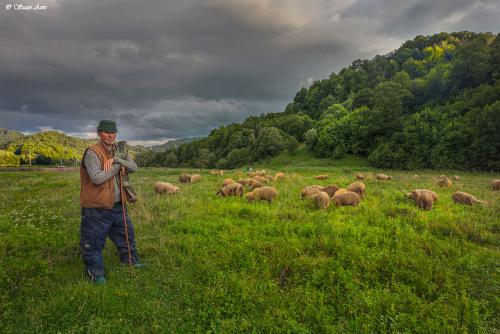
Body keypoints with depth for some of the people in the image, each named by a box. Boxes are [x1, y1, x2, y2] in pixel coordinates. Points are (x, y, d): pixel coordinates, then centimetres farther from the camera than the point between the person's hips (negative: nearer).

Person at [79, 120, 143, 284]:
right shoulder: (92, 152, -15)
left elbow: (133, 167, -4)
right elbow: (97, 178, -25)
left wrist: (117, 159, -19)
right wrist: (117, 166, -14)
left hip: (117, 205, 7)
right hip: (97, 208, -7)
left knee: (126, 233, 21)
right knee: (94, 241, 6)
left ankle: (130, 259, 41)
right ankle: (95, 271, 25)